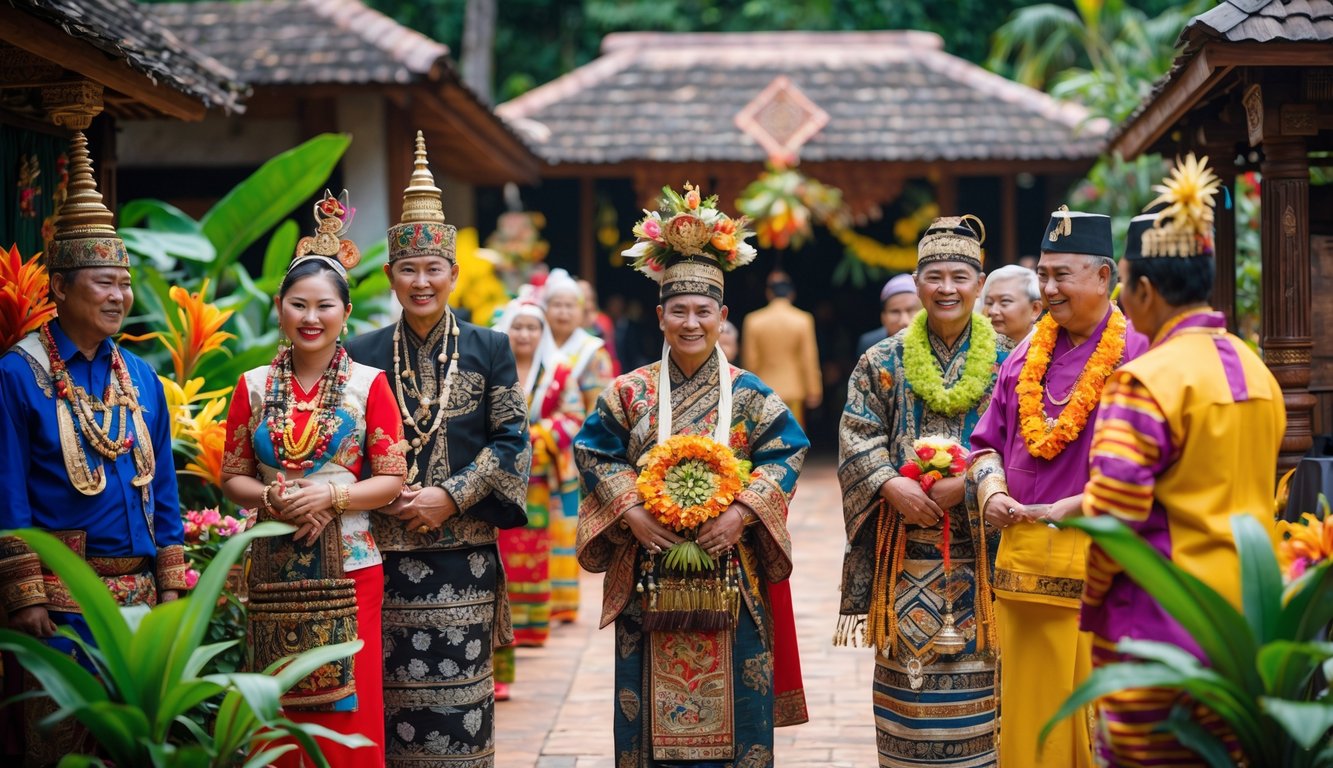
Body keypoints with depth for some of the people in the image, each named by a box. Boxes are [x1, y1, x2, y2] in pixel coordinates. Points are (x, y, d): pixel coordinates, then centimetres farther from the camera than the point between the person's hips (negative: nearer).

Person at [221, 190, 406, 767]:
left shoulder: (369, 384, 1)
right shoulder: (253, 386, 7)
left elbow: (391, 480, -2)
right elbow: (232, 477, 8)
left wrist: (329, 495, -16)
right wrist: (272, 498, -12)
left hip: (348, 570, -2)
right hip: (274, 573, 2)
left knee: (347, 712, -1)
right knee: (280, 714, 5)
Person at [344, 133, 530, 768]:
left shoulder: (489, 349, 5)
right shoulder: (362, 354, 8)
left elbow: (512, 440, 0)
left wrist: (451, 497, -10)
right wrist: (383, 499, -8)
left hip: (464, 552, -1)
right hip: (384, 552, 1)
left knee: (460, 688, 1)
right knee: (394, 691, 2)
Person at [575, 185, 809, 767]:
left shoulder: (747, 393, 3)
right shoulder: (630, 392, 4)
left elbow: (786, 452, -2)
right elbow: (594, 451, 2)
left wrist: (744, 510, -15)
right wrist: (629, 510, -12)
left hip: (731, 580, 0)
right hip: (650, 580, 0)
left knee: (730, 703, 3)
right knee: (653, 705, 4)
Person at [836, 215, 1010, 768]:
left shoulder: (1007, 362, 5)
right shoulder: (882, 363, 8)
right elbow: (858, 439, 1)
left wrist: (967, 482, -17)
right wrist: (892, 484, -16)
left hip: (980, 549, -1)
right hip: (906, 551, 1)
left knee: (977, 670, 0)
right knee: (908, 673, 2)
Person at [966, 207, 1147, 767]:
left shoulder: (1135, 356, -6)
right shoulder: (1026, 357, 13)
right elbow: (988, 441, 18)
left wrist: (1070, 507, -17)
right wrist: (992, 490, -3)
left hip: (1093, 559, -5)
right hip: (1019, 559, 6)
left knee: (1087, 716, 0)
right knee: (1025, 710, 10)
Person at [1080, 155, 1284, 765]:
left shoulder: (1145, 383, -16)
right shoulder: (1257, 370, 9)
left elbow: (1113, 515, -18)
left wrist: (1091, 595, -3)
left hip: (1163, 624, -8)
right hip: (1249, 619, 8)